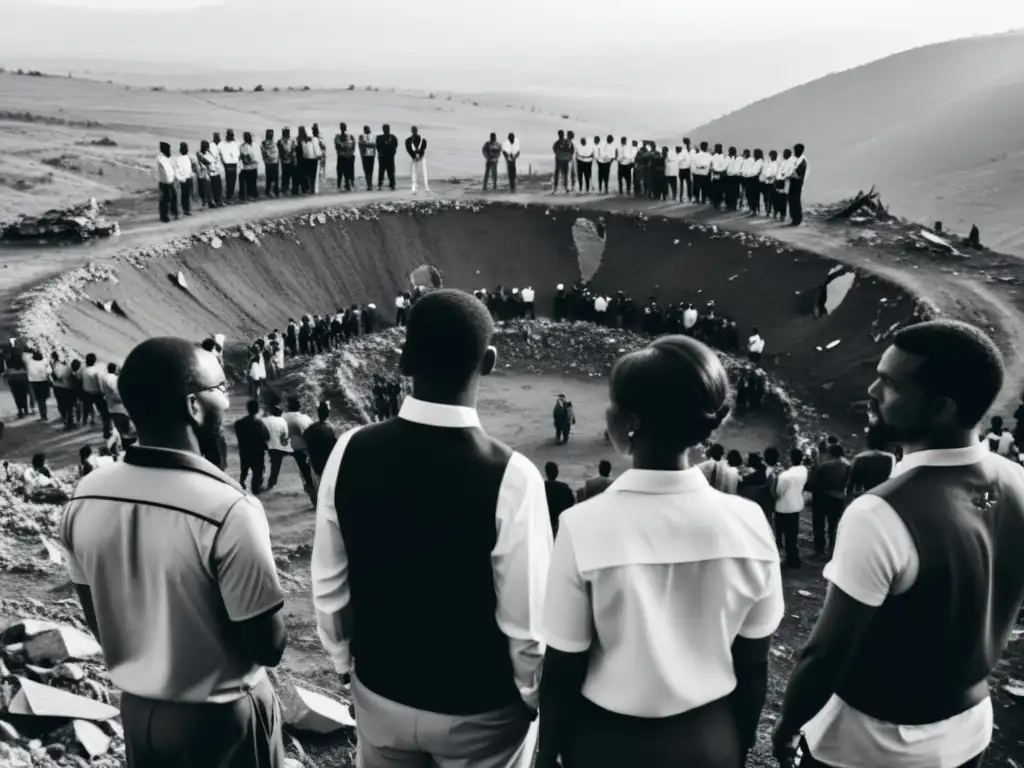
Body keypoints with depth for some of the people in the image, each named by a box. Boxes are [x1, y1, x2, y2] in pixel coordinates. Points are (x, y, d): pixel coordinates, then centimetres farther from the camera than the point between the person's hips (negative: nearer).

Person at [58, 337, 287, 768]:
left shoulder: (85, 498, -11)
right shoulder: (229, 510, -30)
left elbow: (97, 622, 3)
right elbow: (269, 647, -21)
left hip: (136, 708, 5)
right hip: (220, 716, -4)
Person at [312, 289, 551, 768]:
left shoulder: (351, 453, -15)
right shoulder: (510, 476, -27)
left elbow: (328, 586, -4)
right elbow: (526, 621, -20)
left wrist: (345, 664, 13)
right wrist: (536, 701, -1)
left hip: (379, 693, 3)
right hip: (478, 710, -3)